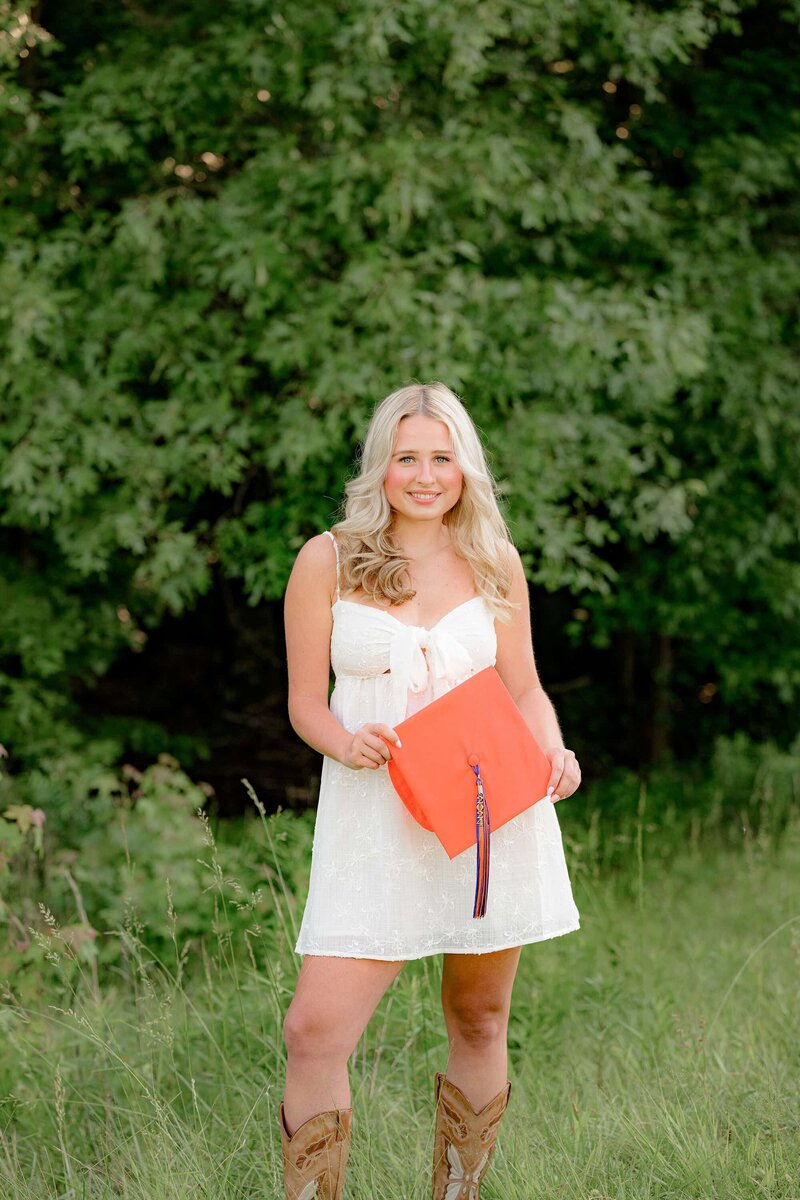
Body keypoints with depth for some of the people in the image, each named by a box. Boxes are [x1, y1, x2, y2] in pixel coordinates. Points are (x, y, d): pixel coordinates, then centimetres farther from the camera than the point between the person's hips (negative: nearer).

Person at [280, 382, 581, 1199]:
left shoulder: (493, 562, 8)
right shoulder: (328, 560, 1)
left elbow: (523, 688, 13)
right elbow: (305, 702, 3)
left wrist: (553, 752, -7)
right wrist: (346, 743, -18)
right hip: (377, 820, -2)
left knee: (479, 1021, 11)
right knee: (316, 1031, -12)